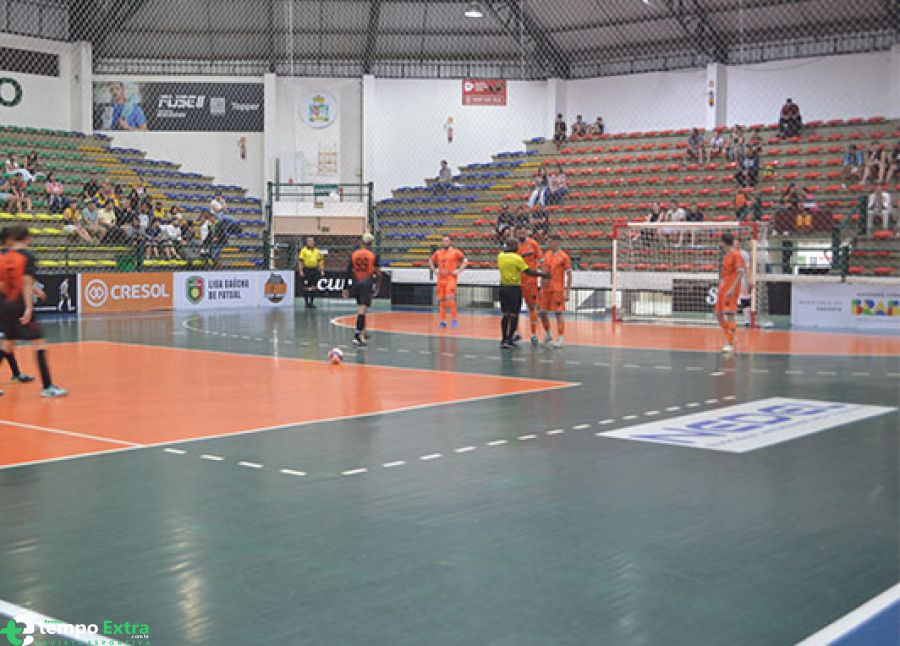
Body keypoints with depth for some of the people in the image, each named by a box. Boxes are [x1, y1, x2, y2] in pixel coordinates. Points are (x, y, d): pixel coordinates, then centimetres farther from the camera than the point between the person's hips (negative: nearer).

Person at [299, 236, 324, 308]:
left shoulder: (317, 251, 12)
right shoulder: (304, 250, -1)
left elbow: (319, 261, 15)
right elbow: (301, 261, -4)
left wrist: (321, 270, 8)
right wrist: (301, 271, -12)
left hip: (314, 270, 4)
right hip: (306, 270, -4)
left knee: (313, 287, 2)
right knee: (306, 287, 0)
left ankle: (312, 302, 9)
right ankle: (307, 302, 8)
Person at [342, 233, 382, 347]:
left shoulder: (353, 254, 5)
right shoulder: (374, 255, -3)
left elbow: (348, 272, 5)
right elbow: (378, 273, -4)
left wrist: (346, 288, 12)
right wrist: (377, 287, 10)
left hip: (356, 283, 4)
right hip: (367, 284, -4)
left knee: (361, 309, 20)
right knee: (362, 310, -9)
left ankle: (362, 333, 30)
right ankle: (357, 336, -18)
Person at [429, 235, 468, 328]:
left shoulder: (455, 252, -2)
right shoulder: (438, 253, 10)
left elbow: (465, 260, -1)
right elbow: (430, 261, 26)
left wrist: (459, 270, -8)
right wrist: (434, 270, 12)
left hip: (451, 278, -5)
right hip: (441, 278, 5)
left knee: (450, 297, -17)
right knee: (441, 299, 5)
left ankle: (454, 319, -10)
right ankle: (443, 320, 12)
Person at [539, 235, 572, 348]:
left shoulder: (564, 257, -7)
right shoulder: (547, 255, 11)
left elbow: (569, 275, -6)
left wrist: (567, 292, -10)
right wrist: (541, 287, 15)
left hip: (558, 290, -6)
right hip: (546, 289, 6)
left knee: (558, 313, -6)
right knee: (543, 312, 7)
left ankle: (560, 339, -2)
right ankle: (548, 335, 27)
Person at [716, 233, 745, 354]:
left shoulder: (736, 255, -11)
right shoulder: (727, 255, 16)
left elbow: (740, 273, -17)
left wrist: (732, 288, -24)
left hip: (731, 290, -10)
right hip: (723, 289, 10)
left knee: (729, 315, -13)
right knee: (719, 314, 11)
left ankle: (730, 344, -12)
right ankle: (729, 337, 26)